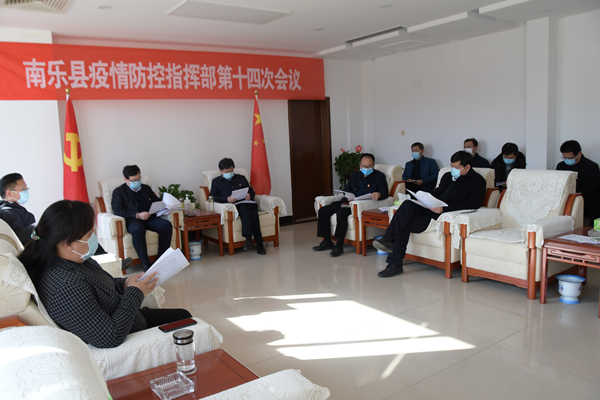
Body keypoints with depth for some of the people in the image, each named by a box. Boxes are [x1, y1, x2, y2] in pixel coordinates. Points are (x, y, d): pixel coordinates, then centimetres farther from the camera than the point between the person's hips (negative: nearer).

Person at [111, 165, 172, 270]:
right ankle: (146, 264, -33)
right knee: (137, 229, -39)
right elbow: (117, 211, -5)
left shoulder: (146, 188, 23)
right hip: (131, 220, -4)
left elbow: (157, 201, 25)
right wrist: (137, 215, -18)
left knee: (166, 225, -26)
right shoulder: (118, 192, 8)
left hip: (149, 218, 4)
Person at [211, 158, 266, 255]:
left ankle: (248, 238, -37)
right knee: (245, 208, -37)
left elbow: (252, 191, 23)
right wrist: (227, 199, -11)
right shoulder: (216, 181, 21)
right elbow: (214, 197, 7)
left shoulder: (241, 178, 29)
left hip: (247, 202, 3)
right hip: (233, 206, -2)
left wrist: (249, 195, -2)